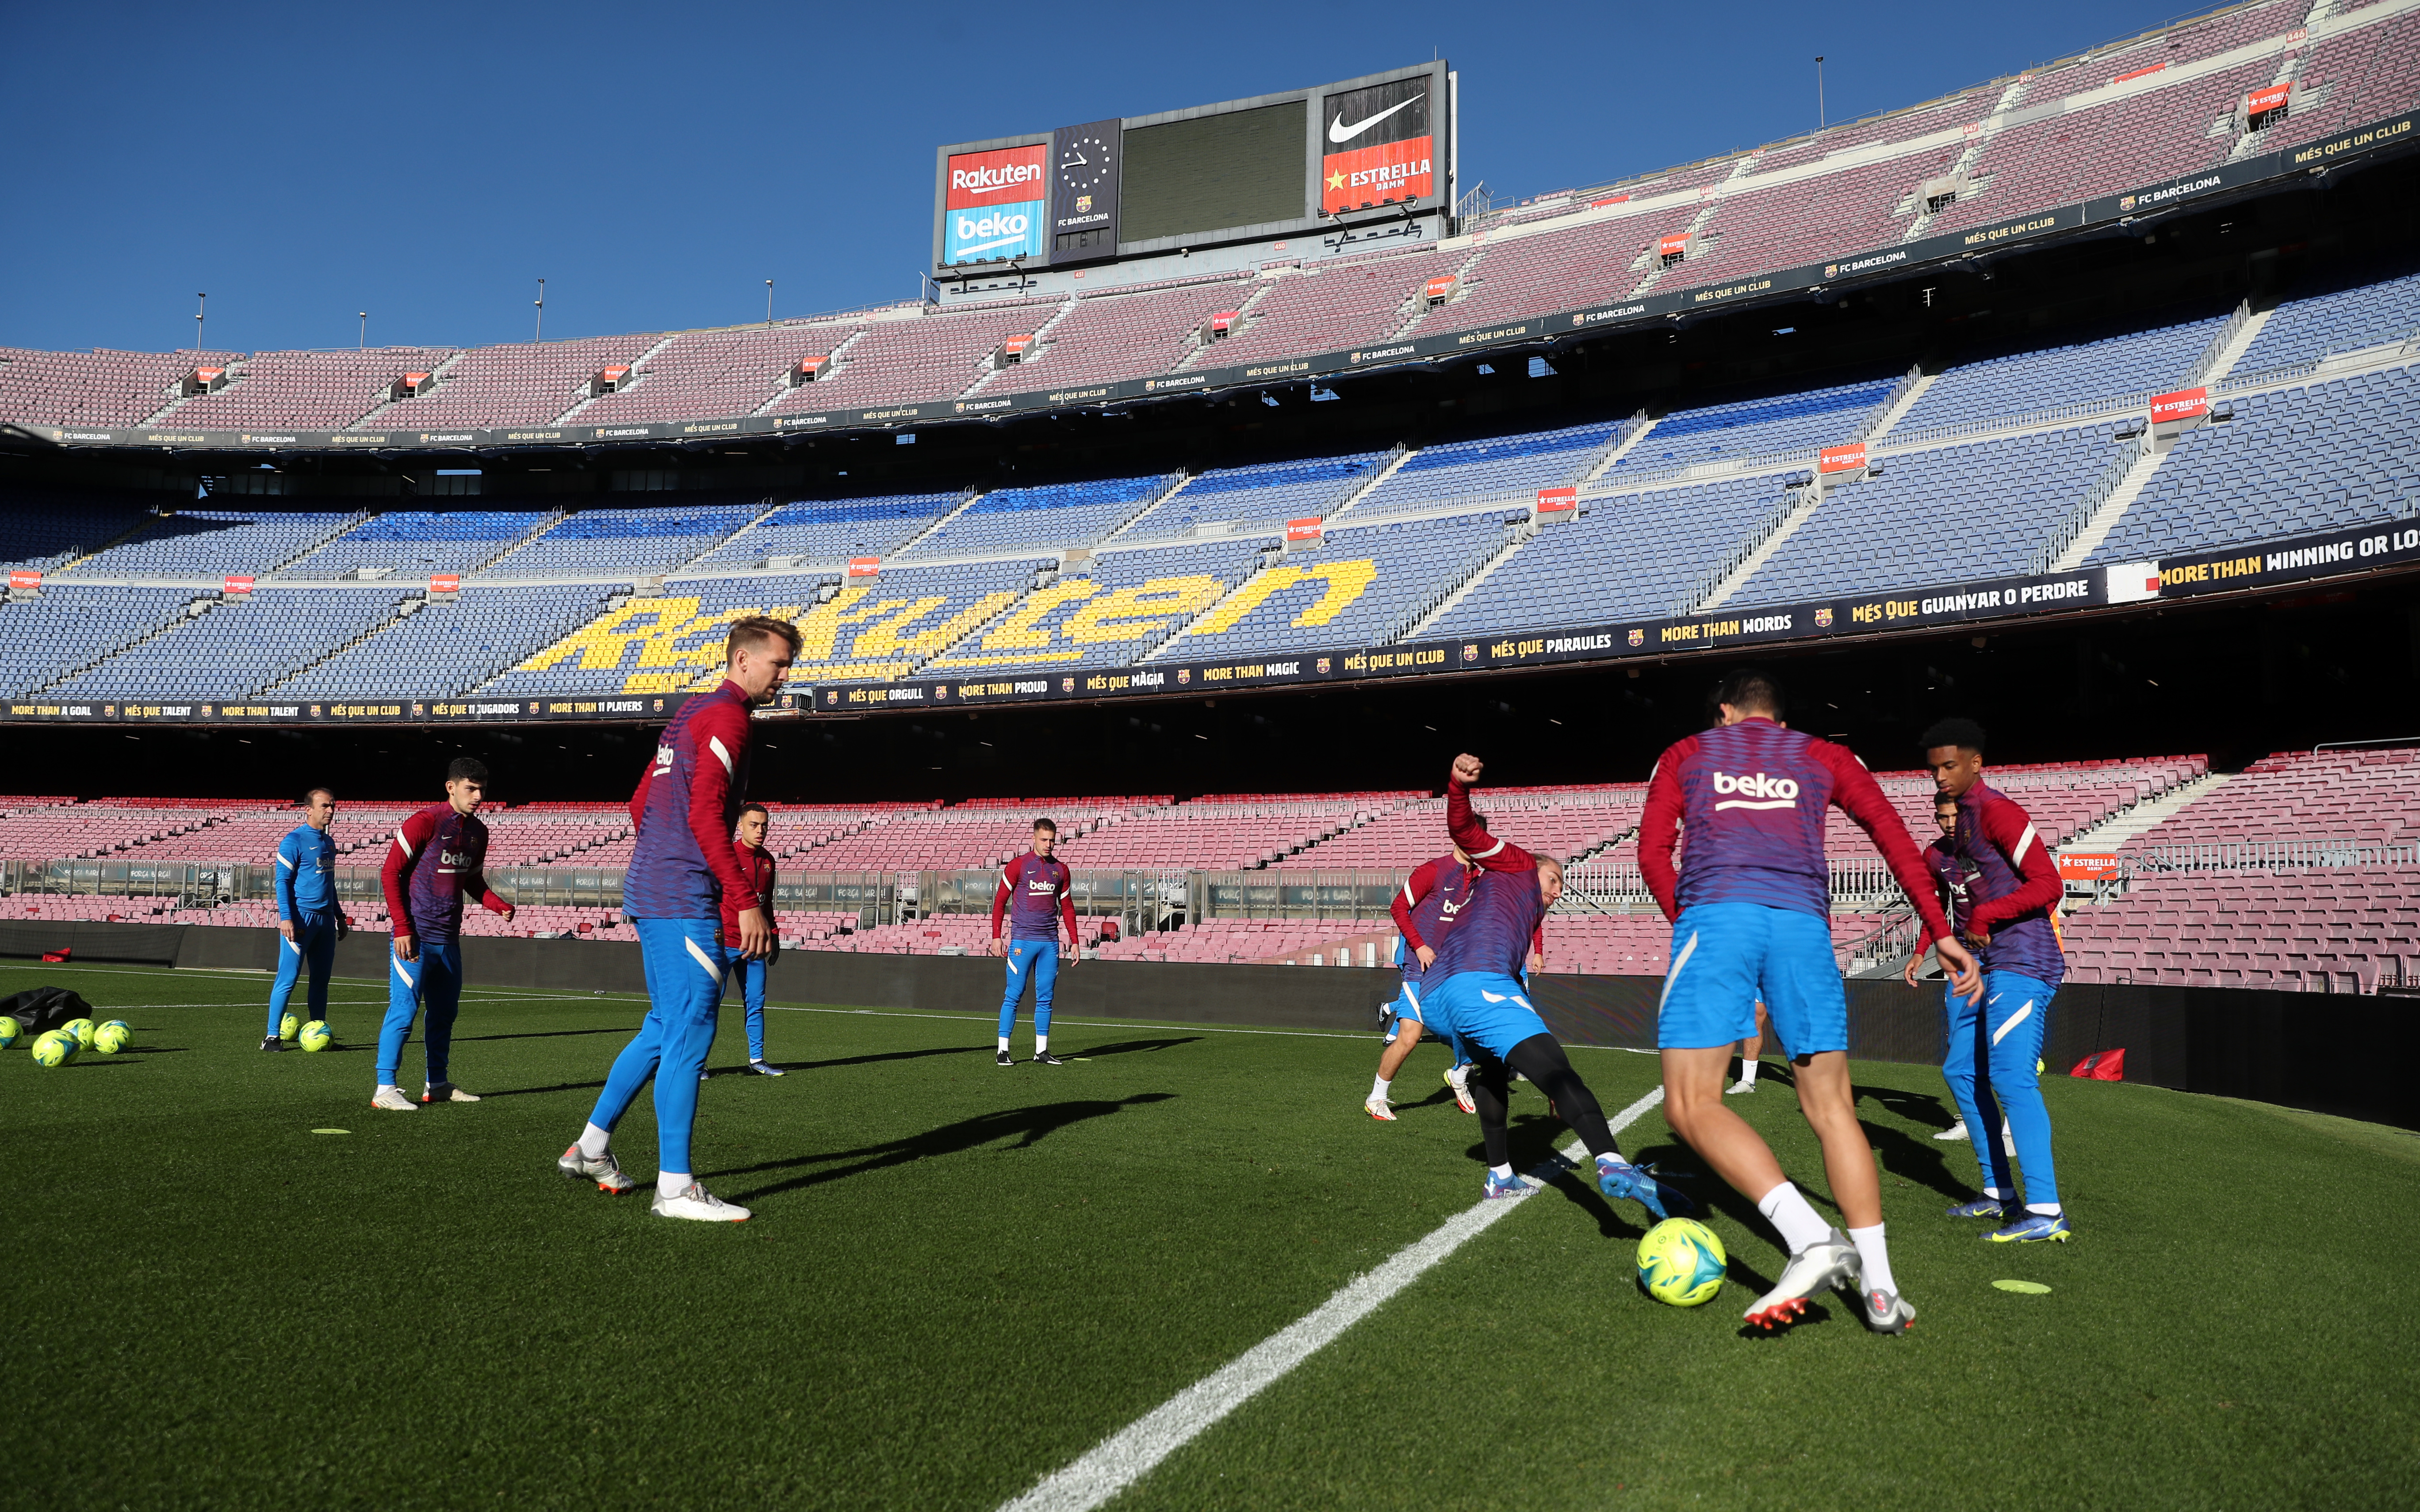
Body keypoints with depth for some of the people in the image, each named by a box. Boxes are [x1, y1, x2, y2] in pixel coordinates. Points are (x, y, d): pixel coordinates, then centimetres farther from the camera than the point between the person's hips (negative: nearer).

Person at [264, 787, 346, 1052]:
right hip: (301, 918, -8)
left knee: (321, 979, 10)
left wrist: (339, 915, 23)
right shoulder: (294, 840, -6)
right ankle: (272, 1036, -2)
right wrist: (286, 917, -18)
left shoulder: (329, 843, 16)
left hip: (325, 919, 8)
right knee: (288, 978, -7)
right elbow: (281, 881, -10)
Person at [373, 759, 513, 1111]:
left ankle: (438, 1084, 23)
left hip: (449, 938, 8)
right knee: (404, 1009, -7)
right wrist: (402, 929, -17)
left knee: (445, 1012, 13)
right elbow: (390, 873, -12)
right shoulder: (425, 822, -12)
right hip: (416, 937, -8)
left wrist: (498, 906, 1)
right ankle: (385, 1088, -1)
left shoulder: (477, 831, 11)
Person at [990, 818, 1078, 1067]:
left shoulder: (1061, 869, 11)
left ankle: (1042, 1051, 12)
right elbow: (1000, 902, 1)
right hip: (1022, 940, -4)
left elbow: (1067, 907, 17)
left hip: (1050, 942, 4)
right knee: (1013, 995, -3)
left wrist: (1074, 941, 11)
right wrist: (996, 936, -5)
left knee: (1045, 996, 6)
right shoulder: (1018, 866, -1)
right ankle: (1003, 1051, 1)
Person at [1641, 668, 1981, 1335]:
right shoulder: (1825, 757, 26)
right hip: (1803, 924, 3)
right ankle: (1879, 1285, 1)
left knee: (1691, 1105, -6)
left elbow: (1653, 853, 13)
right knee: (1831, 1107, 9)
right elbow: (1894, 837, 16)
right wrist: (1942, 934, 17)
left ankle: (1810, 1237, -24)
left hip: (1716, 914, -2)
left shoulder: (1686, 754, 25)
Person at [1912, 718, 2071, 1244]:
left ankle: (2046, 1213, -18)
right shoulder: (1955, 821, 16)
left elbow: (2049, 885, -20)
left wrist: (1985, 915, -22)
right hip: (1981, 964, 10)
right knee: (1962, 1071, 12)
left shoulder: (1997, 812, -13)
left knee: (2010, 1076, -18)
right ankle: (1999, 1195, 21)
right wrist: (1926, 946, 21)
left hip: (2023, 963, -10)